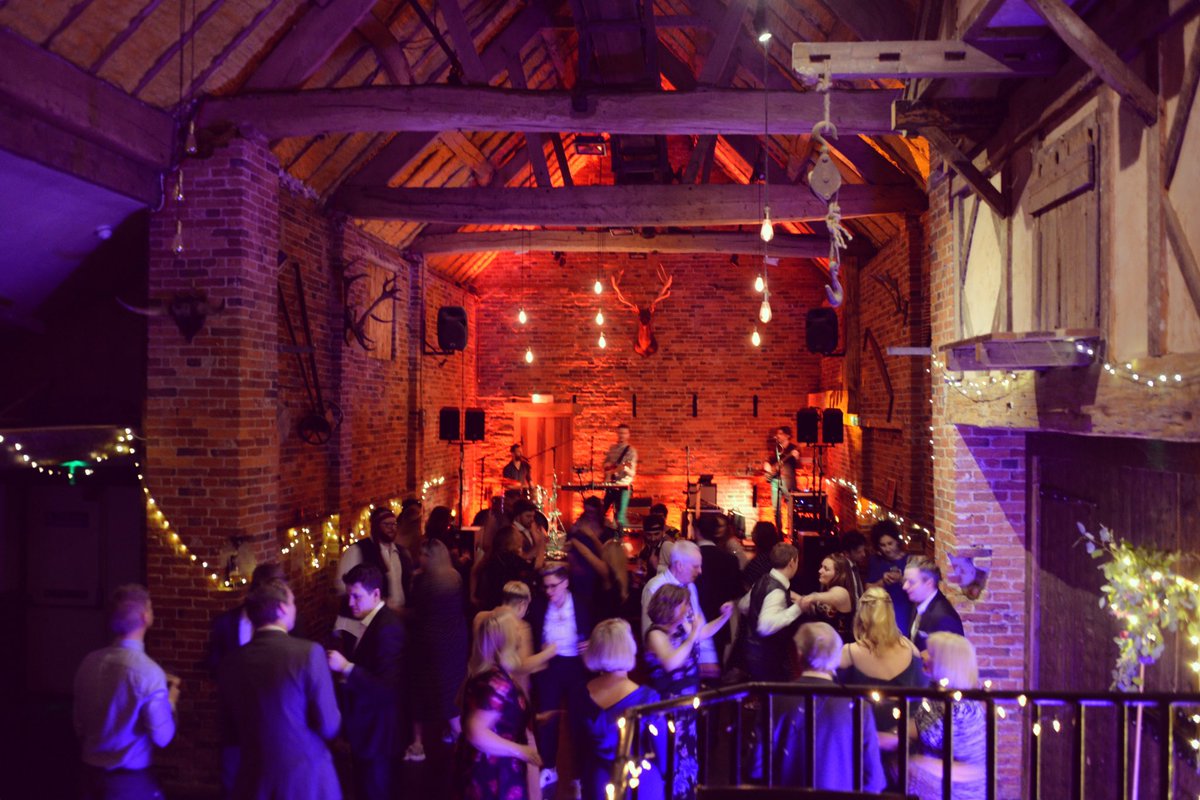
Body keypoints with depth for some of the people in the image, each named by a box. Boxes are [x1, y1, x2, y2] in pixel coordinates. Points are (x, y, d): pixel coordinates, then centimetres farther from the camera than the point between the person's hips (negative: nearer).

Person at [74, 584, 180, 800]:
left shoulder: (89, 662, -3)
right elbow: (162, 737, -17)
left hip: (91, 773, 6)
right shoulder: (148, 671, -22)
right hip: (131, 781, -6)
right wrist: (170, 700, -1)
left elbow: (79, 724, 9)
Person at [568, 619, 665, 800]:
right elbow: (662, 748, -8)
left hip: (597, 784, 3)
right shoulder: (647, 697, -21)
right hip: (640, 785, -3)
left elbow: (581, 745, 5)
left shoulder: (579, 695, -10)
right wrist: (664, 775, 12)